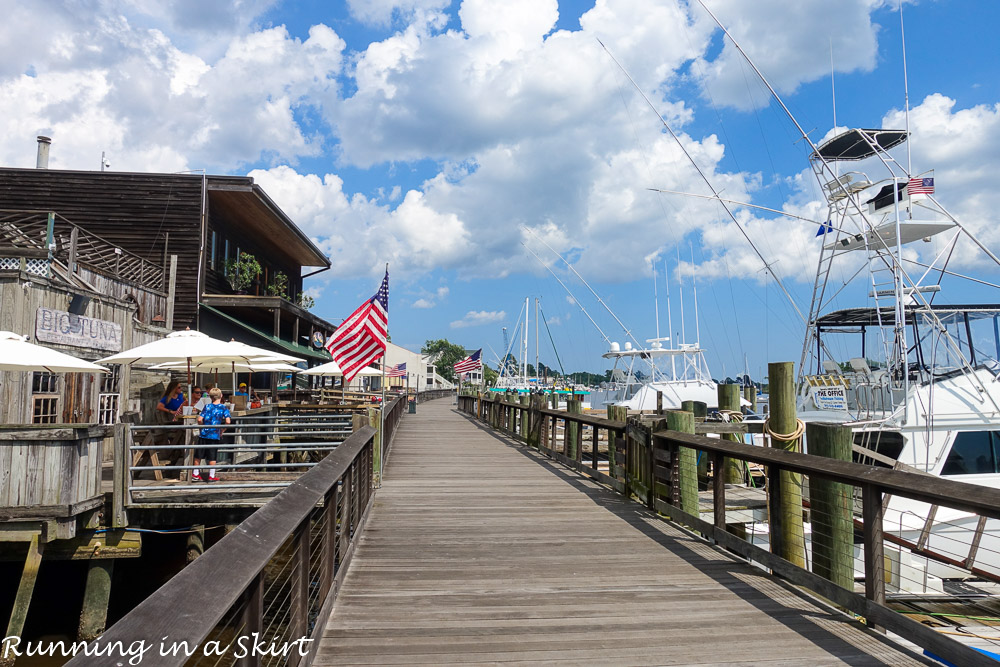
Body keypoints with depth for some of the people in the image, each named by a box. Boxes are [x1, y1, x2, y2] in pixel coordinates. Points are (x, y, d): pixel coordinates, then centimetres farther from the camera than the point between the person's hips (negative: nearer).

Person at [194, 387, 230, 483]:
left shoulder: (207, 406, 2)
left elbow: (200, 419, -7)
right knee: (212, 457, 7)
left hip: (203, 434, 1)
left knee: (198, 455, 13)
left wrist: (202, 428, 9)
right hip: (215, 435, -1)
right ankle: (211, 476, 11)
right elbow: (228, 421, -13)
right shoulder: (224, 408, -2)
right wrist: (222, 431, 0)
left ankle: (195, 475, 21)